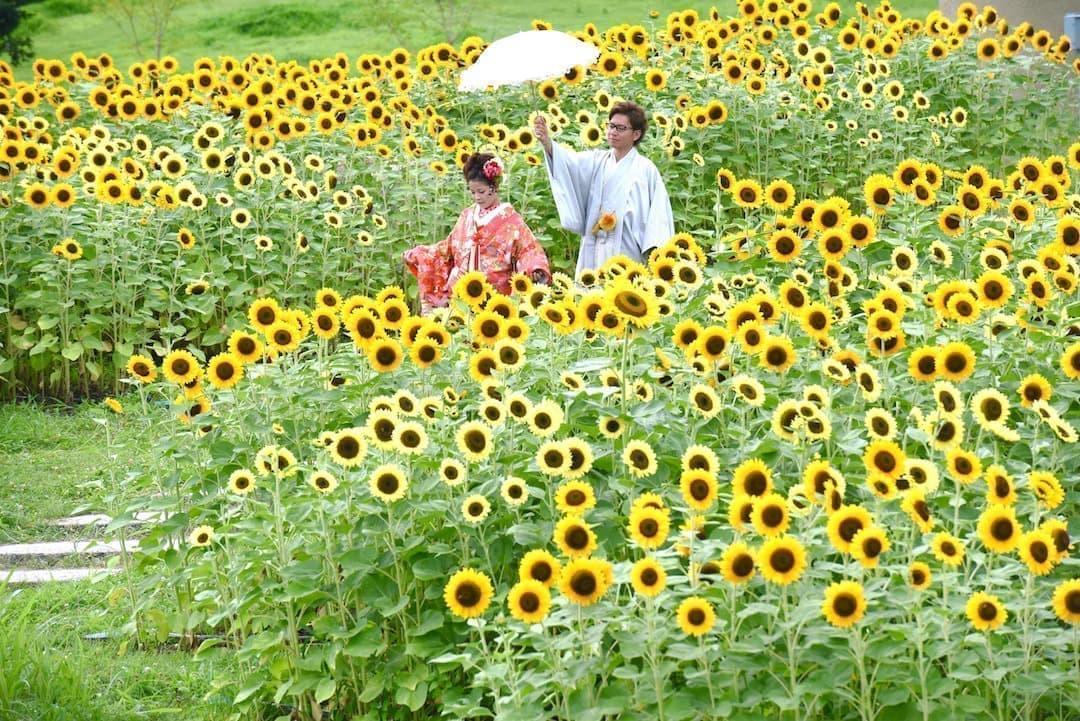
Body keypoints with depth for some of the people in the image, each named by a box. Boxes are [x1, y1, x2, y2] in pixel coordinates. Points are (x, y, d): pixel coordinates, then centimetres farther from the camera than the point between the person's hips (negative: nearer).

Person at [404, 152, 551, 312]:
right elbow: (449, 247, 24)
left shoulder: (510, 219, 0)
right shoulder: (467, 216, 15)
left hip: (495, 292, -4)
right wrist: (417, 255, 23)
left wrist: (536, 270, -26)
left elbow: (529, 248, -6)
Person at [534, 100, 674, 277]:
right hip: (595, 254, 4)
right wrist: (547, 142, -27)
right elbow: (570, 162, -7)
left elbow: (658, 211, -3)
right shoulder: (596, 161, 12)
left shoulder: (646, 170, 2)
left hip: (627, 253, -3)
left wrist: (654, 249, -16)